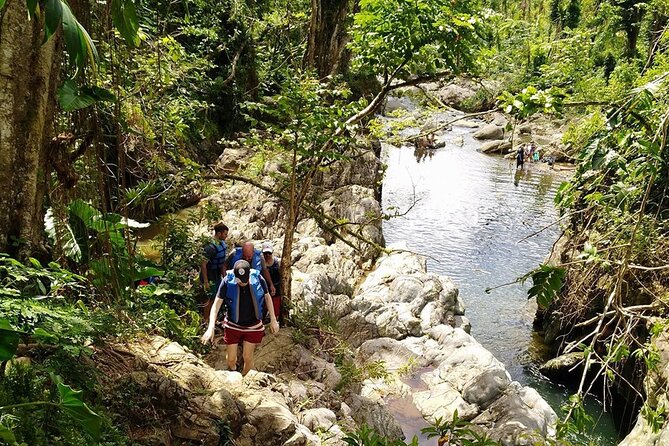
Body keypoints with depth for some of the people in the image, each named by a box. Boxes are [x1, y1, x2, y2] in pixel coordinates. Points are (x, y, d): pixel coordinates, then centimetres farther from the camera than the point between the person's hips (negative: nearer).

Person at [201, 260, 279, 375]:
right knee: (231, 359, 9)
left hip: (253, 326, 0)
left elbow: (267, 297, -1)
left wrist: (273, 320, 3)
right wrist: (210, 328, -24)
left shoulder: (258, 279, -19)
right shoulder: (227, 281, -22)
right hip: (233, 326, 0)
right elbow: (217, 304, -16)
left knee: (248, 357, 7)